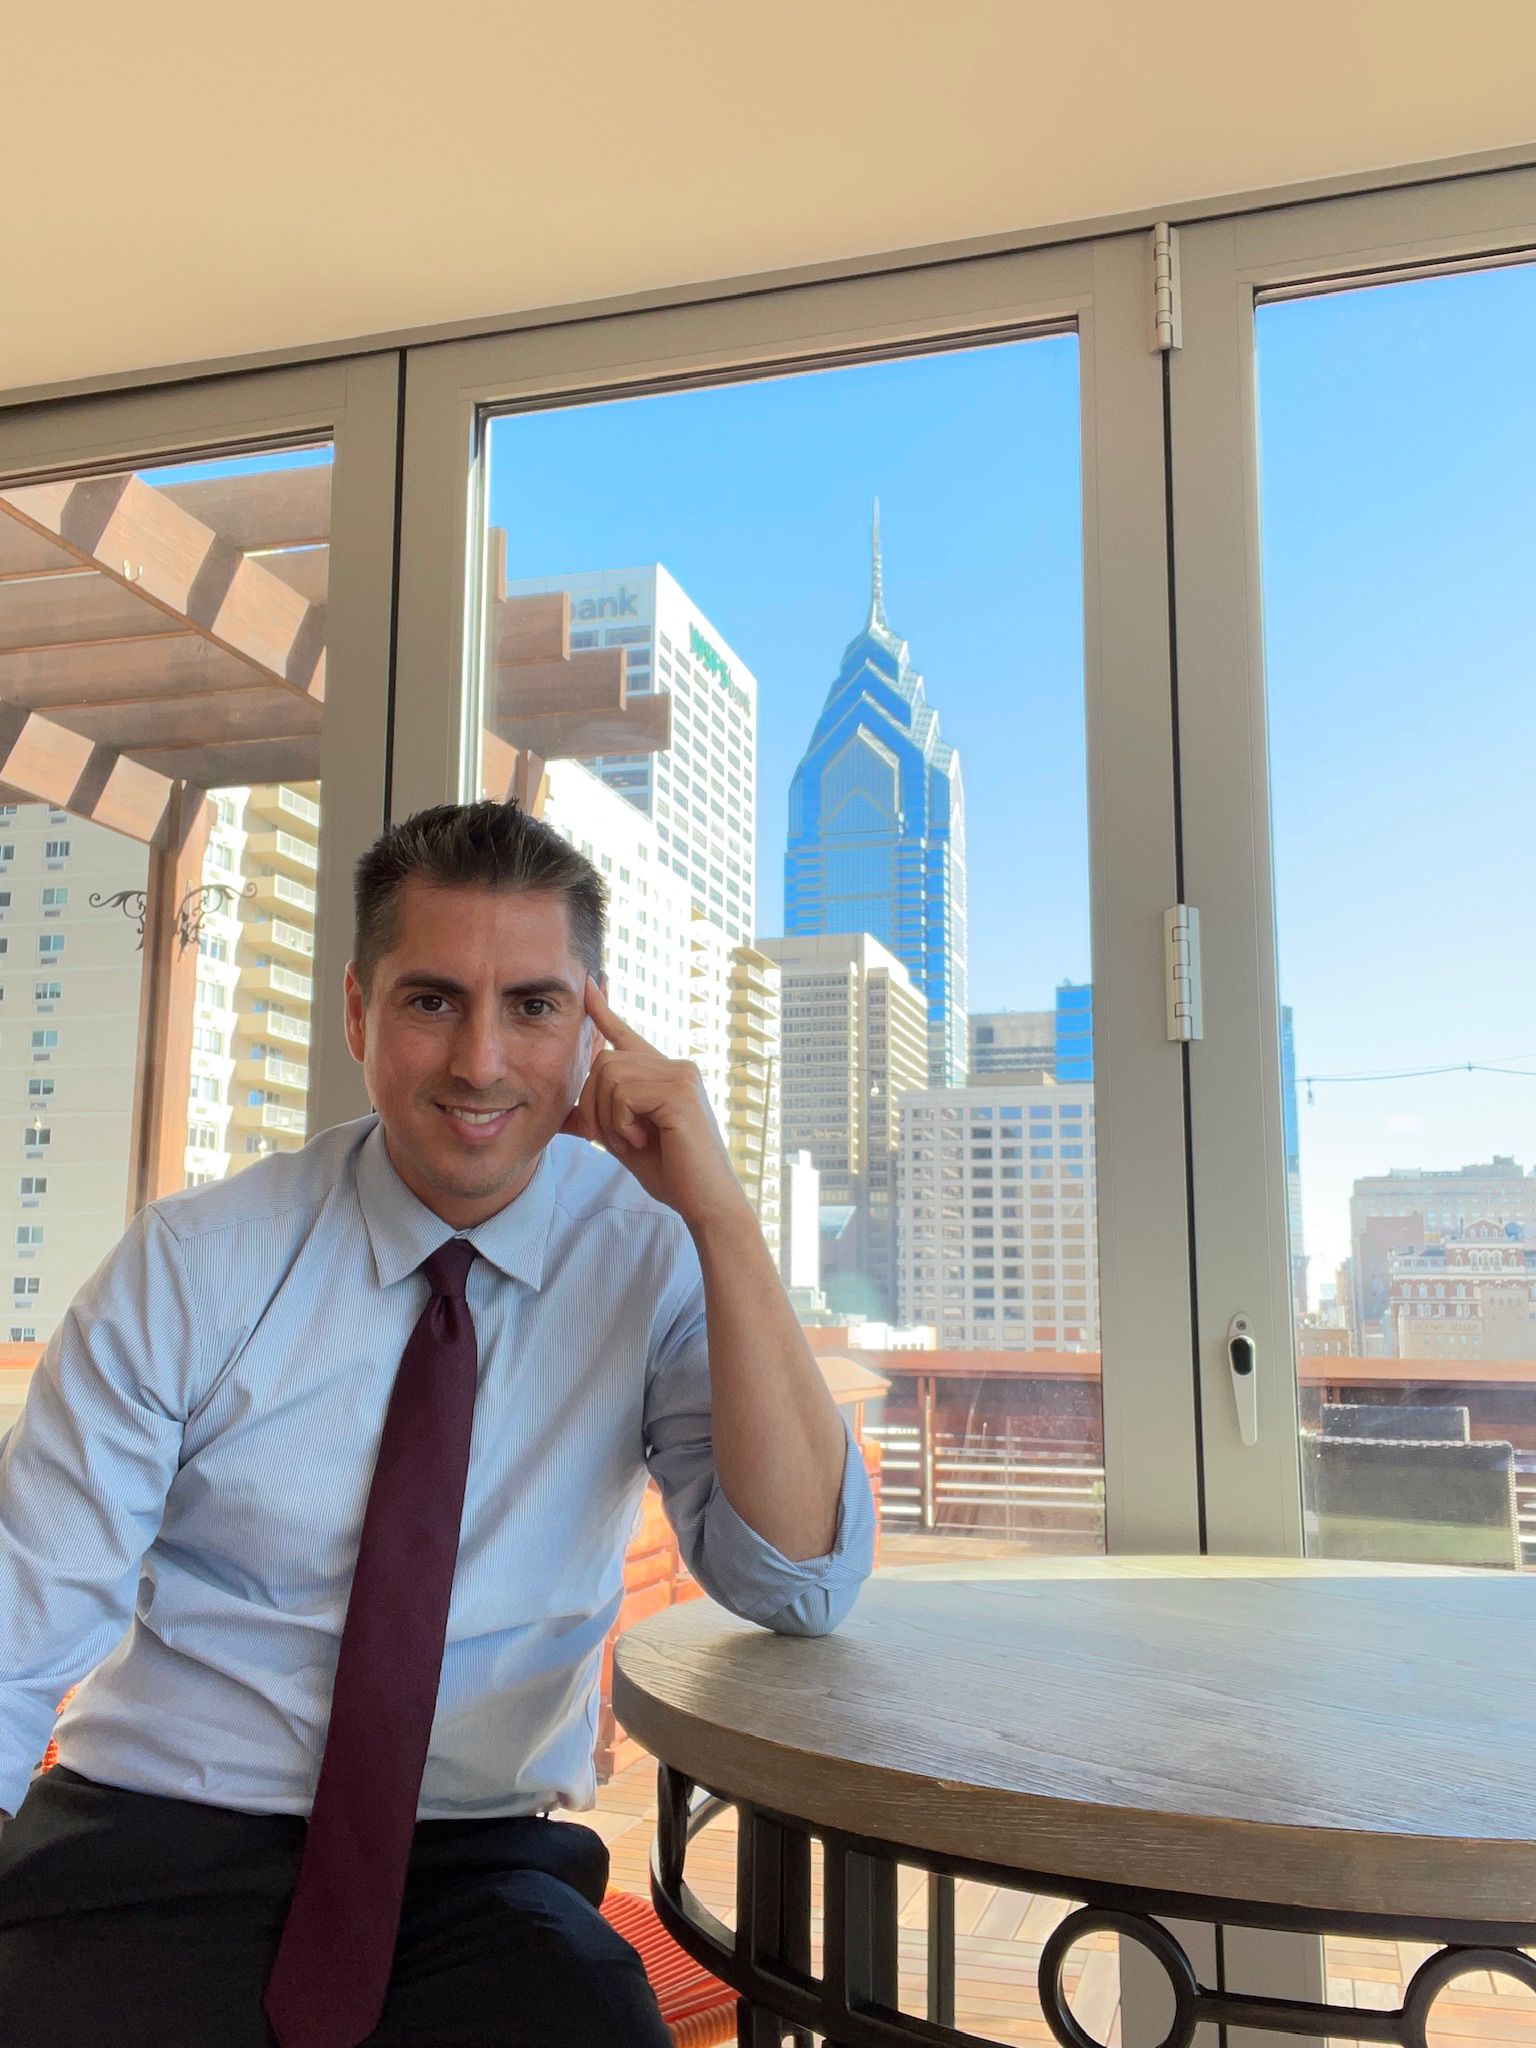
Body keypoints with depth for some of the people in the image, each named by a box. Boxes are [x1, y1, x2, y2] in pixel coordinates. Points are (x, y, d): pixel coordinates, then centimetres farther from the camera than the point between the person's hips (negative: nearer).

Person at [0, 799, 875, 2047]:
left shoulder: (651, 1258, -4)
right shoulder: (191, 1265, -6)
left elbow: (800, 1584, -12)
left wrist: (722, 1215, -21)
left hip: (480, 1866, 0)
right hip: (153, 1846, 1)